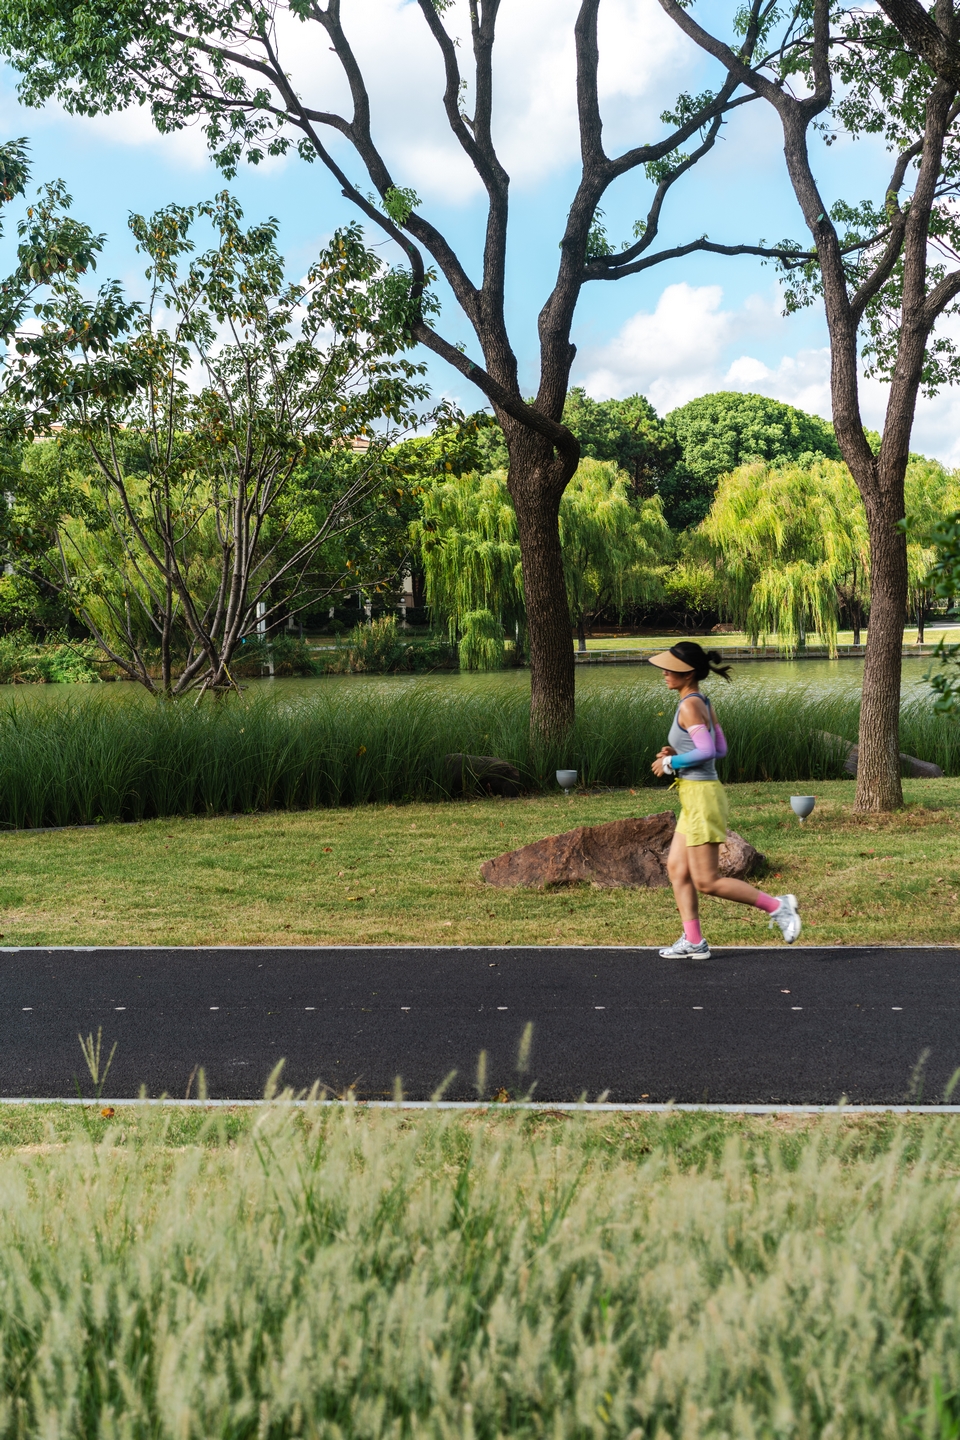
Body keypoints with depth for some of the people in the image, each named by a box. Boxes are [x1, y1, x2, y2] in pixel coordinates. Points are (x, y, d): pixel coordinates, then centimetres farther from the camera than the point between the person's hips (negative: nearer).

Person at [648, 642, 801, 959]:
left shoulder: (690, 705, -16)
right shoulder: (704, 703, 11)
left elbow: (707, 750, -24)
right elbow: (720, 749, 15)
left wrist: (671, 762, -13)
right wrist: (677, 753, 10)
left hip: (701, 795, -10)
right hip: (694, 796, 10)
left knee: (706, 881, -5)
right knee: (676, 868, 11)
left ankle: (777, 906, -1)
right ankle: (693, 941, 14)